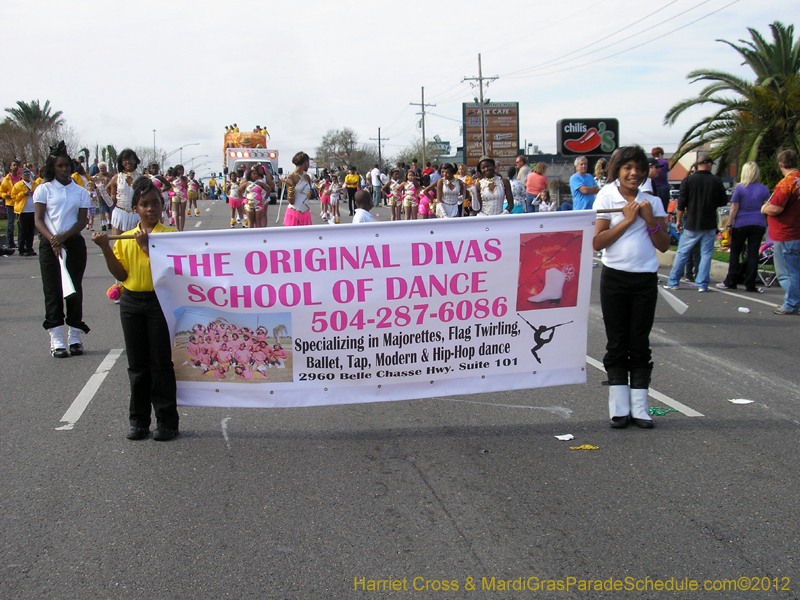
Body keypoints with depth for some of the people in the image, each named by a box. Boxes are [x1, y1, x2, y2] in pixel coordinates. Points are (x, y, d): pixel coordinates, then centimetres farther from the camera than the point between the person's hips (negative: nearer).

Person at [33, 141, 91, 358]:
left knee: (74, 289, 3)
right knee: (53, 291, -2)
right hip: (49, 244, -1)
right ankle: (56, 340, -1)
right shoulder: (44, 189, 5)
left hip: (74, 243, 2)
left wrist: (63, 236, -15)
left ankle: (75, 337, 9)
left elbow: (82, 221, 1)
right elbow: (38, 220, -2)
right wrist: (52, 239, -17)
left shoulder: (81, 192, 10)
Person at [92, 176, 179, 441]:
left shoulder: (170, 234, -3)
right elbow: (121, 274, 4)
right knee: (137, 364, 9)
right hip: (131, 302, 4)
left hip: (160, 301, -4)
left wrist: (146, 245, -18)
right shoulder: (125, 238, 9)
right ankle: (139, 421, 18)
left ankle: (167, 422, 7)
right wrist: (106, 248, -6)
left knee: (161, 363, -1)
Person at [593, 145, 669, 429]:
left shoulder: (652, 201, 6)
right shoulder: (606, 199, 0)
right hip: (615, 277, -2)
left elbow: (664, 245, 5)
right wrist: (627, 220, -11)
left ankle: (639, 408, 9)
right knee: (617, 344, 3)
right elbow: (597, 242, -8)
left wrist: (650, 220, -9)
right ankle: (619, 408, 8)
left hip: (646, 278, 2)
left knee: (640, 344, 5)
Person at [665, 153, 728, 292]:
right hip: (709, 225, 0)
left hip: (692, 224, 0)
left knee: (682, 253, 8)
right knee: (706, 254, 6)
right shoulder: (717, 181, -3)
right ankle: (702, 284, 3)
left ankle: (673, 282, 11)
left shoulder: (689, 180, -4)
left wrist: (678, 220, 6)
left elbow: (681, 203, -4)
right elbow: (724, 201, 4)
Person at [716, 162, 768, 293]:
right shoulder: (764, 189, 2)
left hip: (741, 224, -2)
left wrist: (729, 224, -2)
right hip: (758, 225, 2)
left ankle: (731, 282, 10)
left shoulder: (740, 188, -5)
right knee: (753, 254, 4)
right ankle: (750, 284, 4)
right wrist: (766, 225, 12)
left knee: (735, 253, 9)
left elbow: (734, 208, -7)